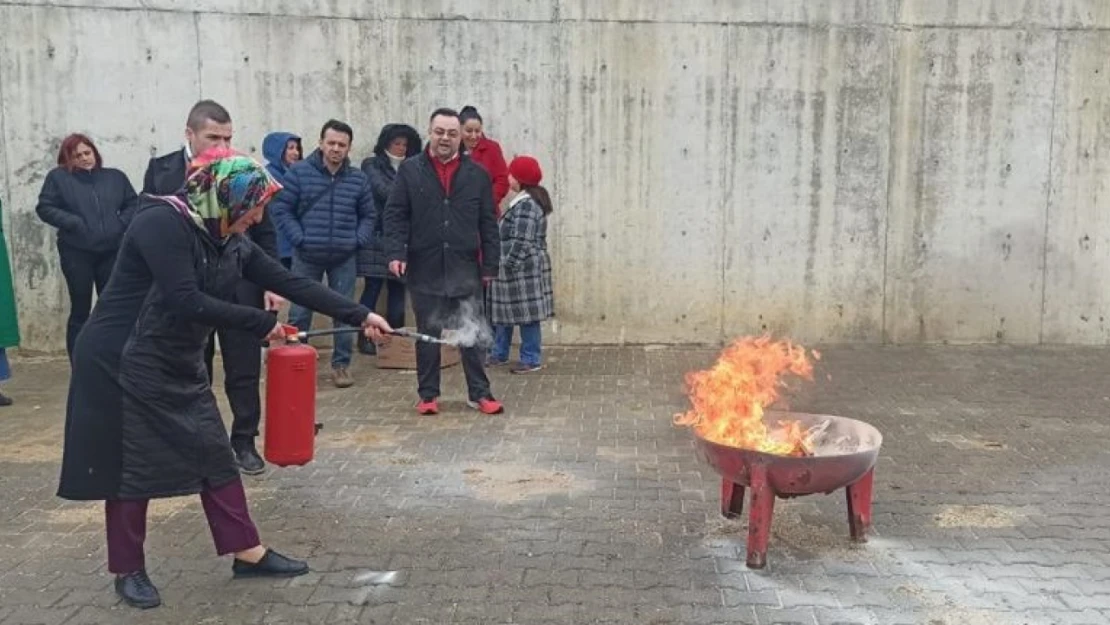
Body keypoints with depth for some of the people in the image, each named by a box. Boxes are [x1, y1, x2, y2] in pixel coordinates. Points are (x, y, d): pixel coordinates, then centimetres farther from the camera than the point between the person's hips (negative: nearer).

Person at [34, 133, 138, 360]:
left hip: (111, 252, 3)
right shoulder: (58, 177, 2)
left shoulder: (115, 177, 11)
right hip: (77, 253, -3)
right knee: (80, 310, 3)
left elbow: (134, 203, 14)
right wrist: (72, 222, -13)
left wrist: (122, 222, -4)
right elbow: (44, 207, -1)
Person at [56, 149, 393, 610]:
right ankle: (128, 570, 20)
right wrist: (261, 323, -21)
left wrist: (360, 316, -1)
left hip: (179, 365, 8)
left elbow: (291, 283, 2)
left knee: (215, 455, 7)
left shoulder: (232, 242, 2)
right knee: (131, 466, 3)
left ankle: (248, 553, 17)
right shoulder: (162, 222, -22)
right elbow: (185, 301, -29)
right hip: (122, 363, -8)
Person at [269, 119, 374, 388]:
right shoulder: (298, 172, -4)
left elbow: (368, 215, 13)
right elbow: (281, 208, -3)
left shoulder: (358, 178, 4)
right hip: (306, 256, -2)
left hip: (344, 258, 2)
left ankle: (340, 364, 19)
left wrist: (358, 240, -1)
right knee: (300, 312, 4)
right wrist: (299, 239, -9)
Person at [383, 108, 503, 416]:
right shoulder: (409, 170, 2)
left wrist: (490, 264, 2)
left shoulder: (477, 174, 5)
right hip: (424, 269, -1)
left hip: (465, 269, 1)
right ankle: (428, 394, 19)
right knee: (427, 335, 8)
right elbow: (395, 215, -1)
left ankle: (479, 393, 15)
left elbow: (488, 223, 5)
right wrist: (395, 252, -13)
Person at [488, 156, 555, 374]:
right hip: (518, 269, 11)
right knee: (504, 311, 16)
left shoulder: (525, 205, -19)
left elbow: (521, 242, -23)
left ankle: (532, 359, 6)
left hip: (522, 269, -11)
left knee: (525, 313, -3)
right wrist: (505, 266, 21)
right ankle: (499, 354, 26)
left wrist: (509, 264, -18)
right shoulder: (524, 202, 14)